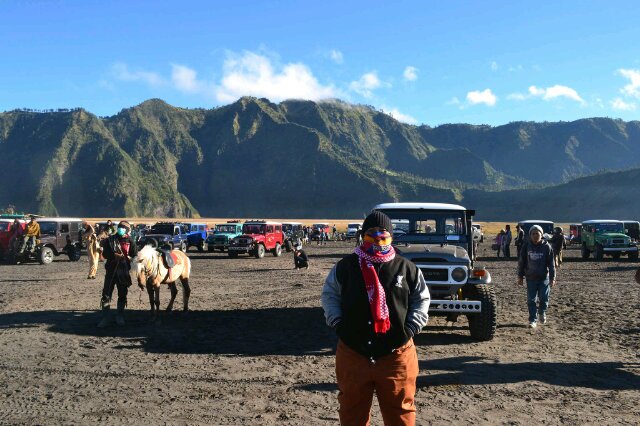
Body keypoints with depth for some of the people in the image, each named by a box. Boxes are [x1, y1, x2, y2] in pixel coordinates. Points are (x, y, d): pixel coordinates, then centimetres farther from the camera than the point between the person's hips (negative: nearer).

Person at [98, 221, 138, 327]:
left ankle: (120, 316, 24)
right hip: (111, 270, 0)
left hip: (124, 272, 0)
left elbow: (135, 256, 0)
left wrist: (129, 258, -20)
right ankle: (105, 317, 5)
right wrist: (114, 255, -19)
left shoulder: (130, 242, 3)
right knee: (106, 294, -3)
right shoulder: (110, 240, 3)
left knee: (122, 295, 10)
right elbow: (105, 254, -2)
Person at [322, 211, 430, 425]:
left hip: (396, 354, 0)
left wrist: (410, 328, -2)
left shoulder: (406, 268, 1)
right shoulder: (346, 266, 0)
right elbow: (329, 295, 9)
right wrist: (338, 324, -3)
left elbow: (421, 299, 10)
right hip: (353, 353, 0)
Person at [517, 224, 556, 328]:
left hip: (544, 277, -1)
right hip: (530, 278, 1)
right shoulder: (526, 247, 0)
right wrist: (520, 276, 6)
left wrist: (552, 278, -4)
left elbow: (551, 264, -1)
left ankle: (542, 312, 27)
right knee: (531, 300, 2)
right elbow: (521, 262, 6)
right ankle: (533, 320, 13)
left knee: (544, 298, -4)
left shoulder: (547, 247, -3)